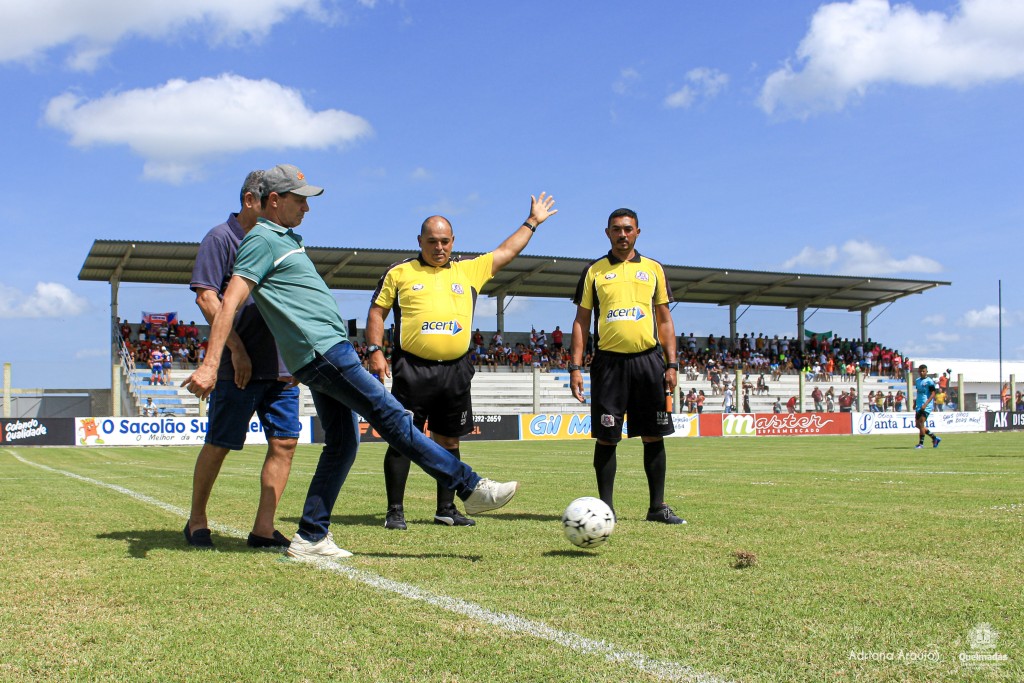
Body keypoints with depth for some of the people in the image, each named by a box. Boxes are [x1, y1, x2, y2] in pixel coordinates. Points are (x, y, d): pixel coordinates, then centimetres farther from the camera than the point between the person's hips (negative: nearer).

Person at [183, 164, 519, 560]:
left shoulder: (286, 238, 22)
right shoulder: (262, 240, -7)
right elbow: (230, 303, -16)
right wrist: (210, 365, -23)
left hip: (329, 353, 10)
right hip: (323, 353, -10)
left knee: (342, 444, 8)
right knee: (393, 419, -9)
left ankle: (310, 538, 11)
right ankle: (470, 487, -6)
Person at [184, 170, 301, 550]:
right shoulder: (221, 238, -4)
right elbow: (206, 296, -12)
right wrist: (236, 349, -17)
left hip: (281, 366, 6)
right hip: (239, 368, -6)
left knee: (284, 442, 0)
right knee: (218, 445, 3)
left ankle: (263, 529, 6)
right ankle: (196, 522, 21)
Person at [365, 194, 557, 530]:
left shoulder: (469, 270, 14)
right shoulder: (400, 272, 6)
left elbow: (506, 252, 22)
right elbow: (376, 312, 8)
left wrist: (532, 222, 25)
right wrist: (375, 351, -3)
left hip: (456, 371, 4)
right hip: (413, 370, -3)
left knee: (448, 441, 10)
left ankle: (446, 509, 19)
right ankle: (395, 511, 3)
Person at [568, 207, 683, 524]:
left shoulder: (653, 269, 12)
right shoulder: (594, 271, 8)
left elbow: (665, 319, 12)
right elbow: (581, 321, 7)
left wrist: (671, 364, 3)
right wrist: (575, 367, -2)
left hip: (648, 360, 1)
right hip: (609, 361, -1)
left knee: (653, 435, 4)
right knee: (606, 438, 0)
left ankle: (658, 506, 13)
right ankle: (606, 507, 10)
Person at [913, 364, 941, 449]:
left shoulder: (929, 381, -8)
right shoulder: (917, 380, 14)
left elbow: (933, 394, -14)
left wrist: (925, 404, -22)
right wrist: (915, 403, 19)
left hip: (927, 406, -8)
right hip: (919, 406, 8)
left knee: (921, 423, -13)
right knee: (918, 424, 7)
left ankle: (921, 443, -6)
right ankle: (935, 438, 21)